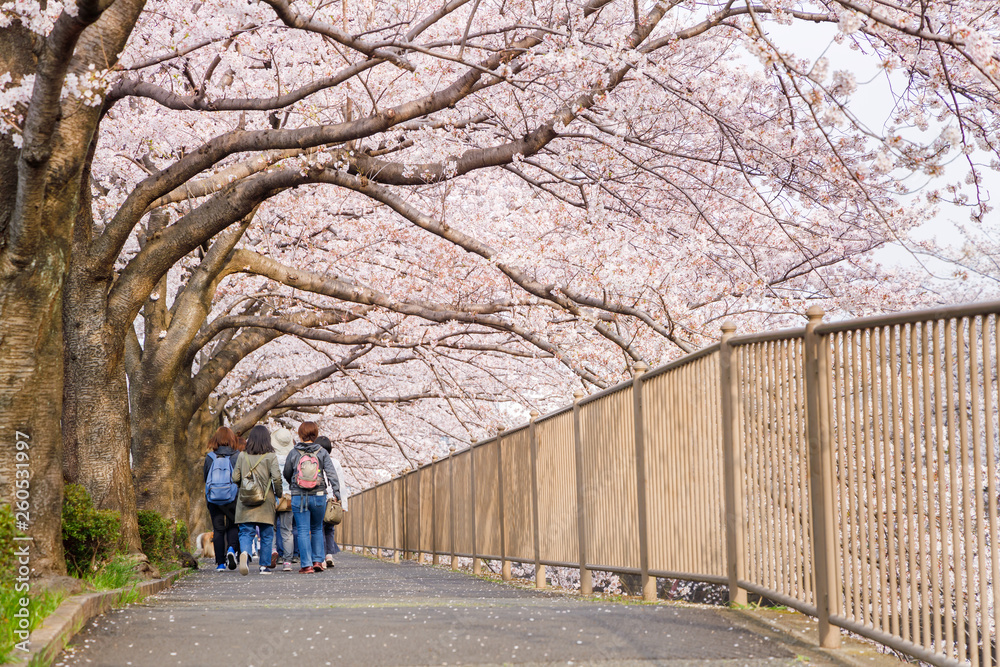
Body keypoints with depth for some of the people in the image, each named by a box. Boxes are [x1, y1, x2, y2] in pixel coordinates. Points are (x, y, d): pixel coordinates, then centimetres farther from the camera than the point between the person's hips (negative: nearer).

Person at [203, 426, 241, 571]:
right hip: (232, 498, -1)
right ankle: (232, 549, -14)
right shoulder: (237, 456, -5)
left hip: (214, 499, 1)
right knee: (233, 526, 13)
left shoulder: (210, 457, 1)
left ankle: (220, 563, 5)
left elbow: (206, 480, 8)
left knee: (218, 529, 7)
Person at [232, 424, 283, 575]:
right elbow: (276, 477, -13)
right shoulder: (270, 456, -5)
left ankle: (244, 552, -26)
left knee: (246, 532, 3)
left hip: (245, 500, 2)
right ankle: (264, 566, 10)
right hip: (265, 501, -2)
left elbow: (235, 478, 3)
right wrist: (279, 493, 3)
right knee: (266, 534, 9)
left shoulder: (242, 456, 3)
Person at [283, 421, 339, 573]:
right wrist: (336, 492, -12)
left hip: (298, 497, -1)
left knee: (303, 531, 2)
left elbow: (287, 475, 10)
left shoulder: (294, 453, -2)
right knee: (317, 529, 18)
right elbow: (331, 473, -10)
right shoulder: (322, 452, -2)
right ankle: (318, 561, 14)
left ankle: (306, 565, -4)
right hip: (319, 496, 1)